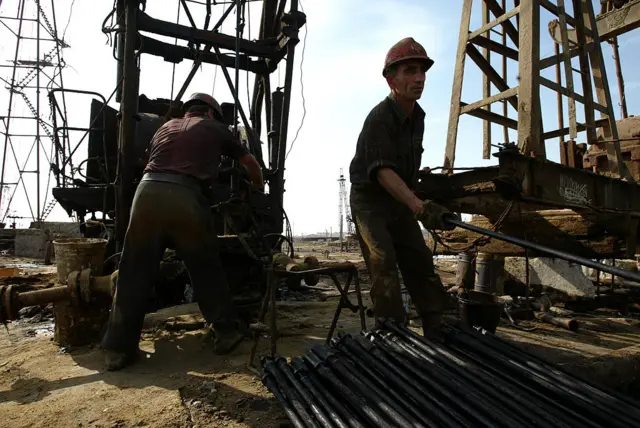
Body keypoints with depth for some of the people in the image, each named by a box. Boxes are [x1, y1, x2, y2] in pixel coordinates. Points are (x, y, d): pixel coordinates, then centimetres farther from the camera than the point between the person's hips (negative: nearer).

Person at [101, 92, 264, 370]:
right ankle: (227, 330, 21)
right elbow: (251, 163, 32)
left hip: (148, 191, 3)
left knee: (134, 274, 8)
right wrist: (258, 190, 50)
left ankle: (118, 349, 13)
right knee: (206, 269, 11)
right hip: (184, 198, -3)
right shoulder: (215, 128, 22)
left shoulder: (166, 127, 31)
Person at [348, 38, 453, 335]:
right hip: (370, 200, -7)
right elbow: (383, 171, -35)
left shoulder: (417, 116, 5)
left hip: (401, 201, 8)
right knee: (384, 264, -19)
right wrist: (419, 206, -46)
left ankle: (437, 331, 15)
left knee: (420, 263, 6)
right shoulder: (379, 118, -22)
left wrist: (415, 203, 20)